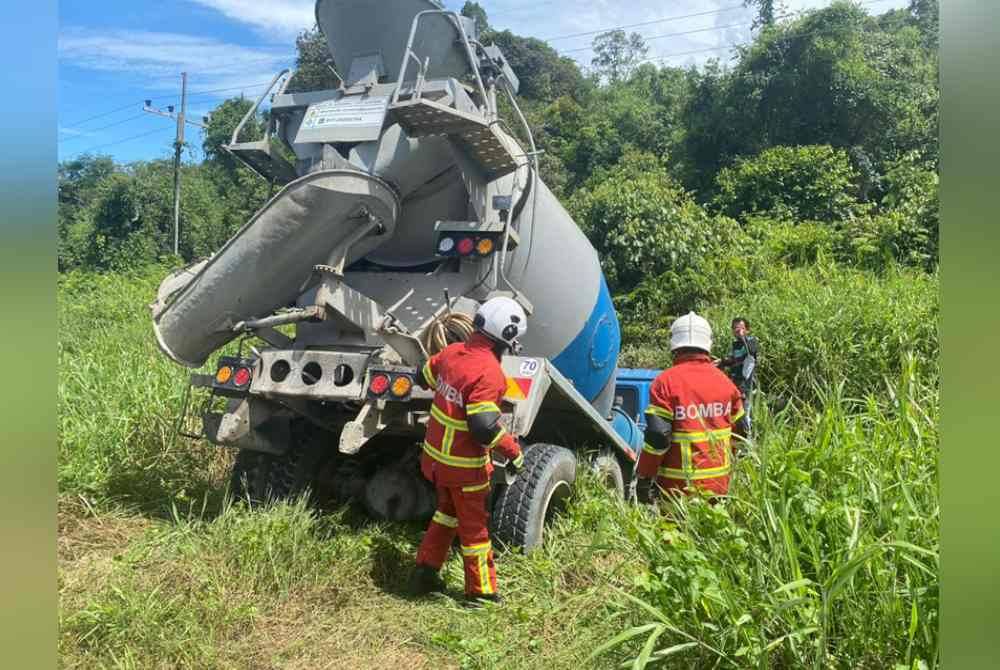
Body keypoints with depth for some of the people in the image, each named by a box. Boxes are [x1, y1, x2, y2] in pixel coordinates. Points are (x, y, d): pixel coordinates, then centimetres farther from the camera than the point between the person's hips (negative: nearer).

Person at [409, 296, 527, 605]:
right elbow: (485, 428, -31)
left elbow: (428, 375, 17)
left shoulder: (452, 351, -3)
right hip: (464, 466, -7)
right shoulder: (489, 373, -27)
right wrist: (514, 451, -17)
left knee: (447, 511, 28)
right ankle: (481, 591, 26)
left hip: (436, 455, 7)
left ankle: (425, 571, 36)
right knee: (473, 526, 10)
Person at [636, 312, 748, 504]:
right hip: (718, 484, 5)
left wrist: (644, 477, -7)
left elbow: (656, 436, -16)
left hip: (678, 487, -5)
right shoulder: (724, 381, 5)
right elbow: (740, 430, 13)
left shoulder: (666, 382, -12)